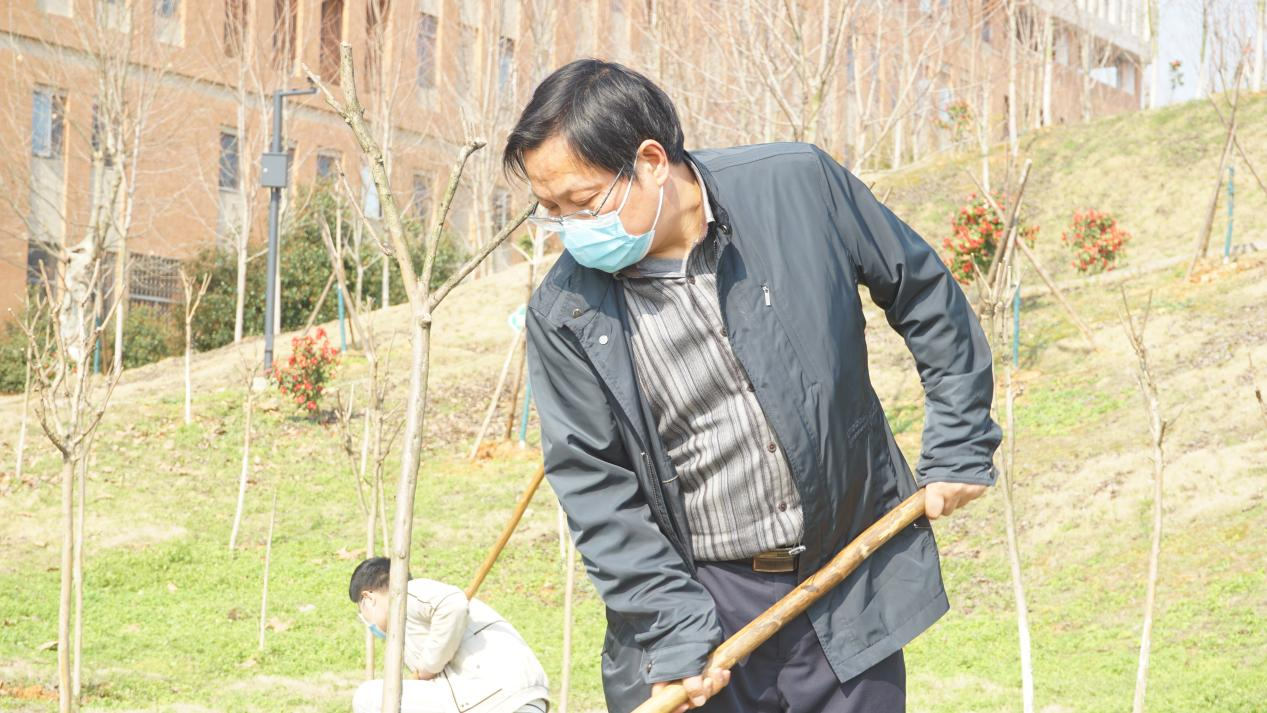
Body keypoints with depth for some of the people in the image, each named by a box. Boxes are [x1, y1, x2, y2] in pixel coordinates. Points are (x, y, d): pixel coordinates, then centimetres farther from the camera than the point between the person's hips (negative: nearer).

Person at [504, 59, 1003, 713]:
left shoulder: (799, 186, -9)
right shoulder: (564, 314, -8)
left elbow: (924, 295, 4)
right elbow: (593, 487, -7)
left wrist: (960, 445, 4)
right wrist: (674, 631, -14)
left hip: (851, 589, 0)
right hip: (693, 599, 0)